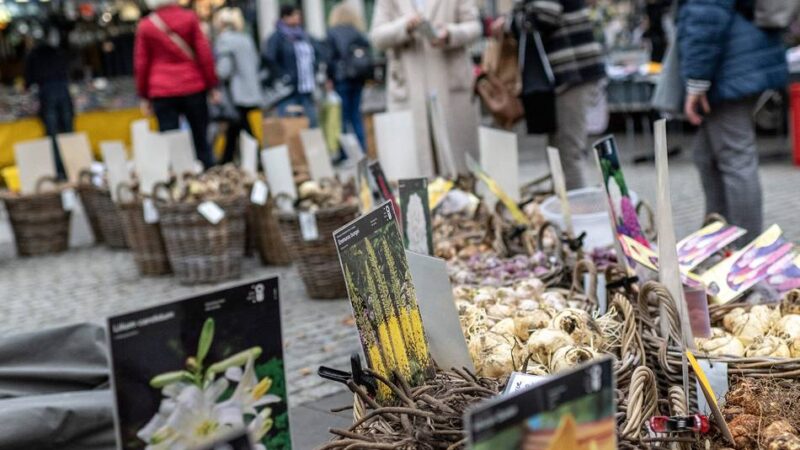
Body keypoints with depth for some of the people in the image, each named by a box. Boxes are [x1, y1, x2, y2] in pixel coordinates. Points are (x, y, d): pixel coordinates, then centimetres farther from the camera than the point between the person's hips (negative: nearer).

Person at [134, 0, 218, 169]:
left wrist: (144, 96, 14)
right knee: (202, 141, 6)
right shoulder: (189, 18, 1)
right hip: (193, 88, 0)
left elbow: (141, 64, 7)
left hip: (162, 92, 0)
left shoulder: (145, 26, 3)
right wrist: (211, 85, 5)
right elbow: (205, 53, -1)